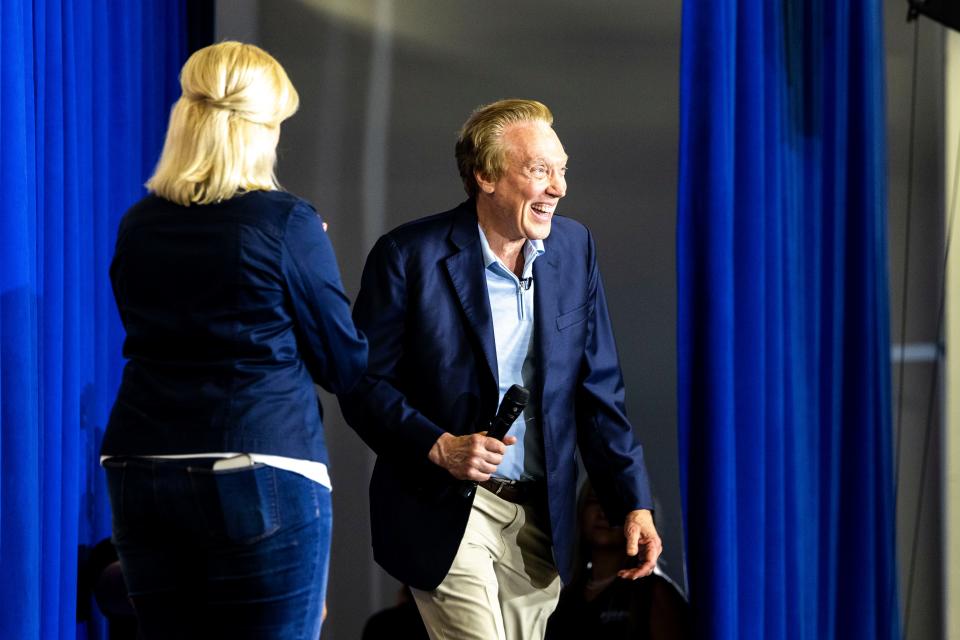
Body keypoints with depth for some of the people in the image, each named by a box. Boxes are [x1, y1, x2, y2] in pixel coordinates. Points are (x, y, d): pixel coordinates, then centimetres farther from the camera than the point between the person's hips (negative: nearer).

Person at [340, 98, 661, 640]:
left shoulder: (574, 248, 6)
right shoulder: (410, 255, -8)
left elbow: (598, 391, 9)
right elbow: (365, 384, -6)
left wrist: (634, 504, 3)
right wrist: (438, 447, -20)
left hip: (542, 519, 5)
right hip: (447, 511, -5)